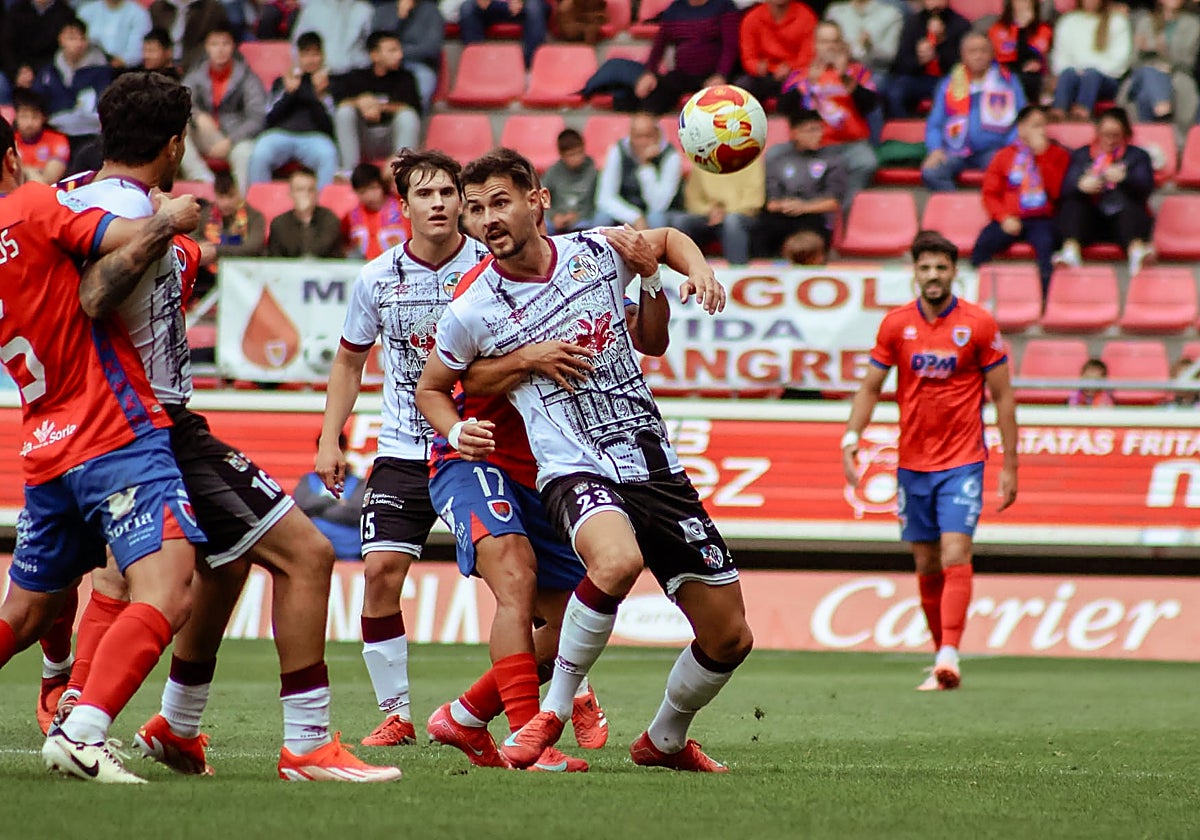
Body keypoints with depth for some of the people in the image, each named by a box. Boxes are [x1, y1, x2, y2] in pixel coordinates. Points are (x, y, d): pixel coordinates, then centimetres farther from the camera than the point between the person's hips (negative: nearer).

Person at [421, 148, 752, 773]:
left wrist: (697, 270, 3)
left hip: (655, 465, 4)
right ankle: (552, 711, -21)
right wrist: (457, 432, -5)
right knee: (617, 560, -40)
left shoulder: (596, 252, 2)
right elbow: (431, 387, 14)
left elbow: (669, 240, 24)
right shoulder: (471, 311, -5)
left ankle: (665, 740, 31)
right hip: (575, 472, -4)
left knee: (730, 637, 4)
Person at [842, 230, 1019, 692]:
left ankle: (949, 656, -23)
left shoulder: (979, 324, -5)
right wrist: (850, 440, -5)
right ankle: (940, 656, 18)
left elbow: (1002, 397, 0)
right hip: (913, 461, 3)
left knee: (955, 558, -16)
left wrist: (1010, 465, -2)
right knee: (927, 566, 8)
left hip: (962, 462, -3)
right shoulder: (896, 324, 2)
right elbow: (870, 388, 9)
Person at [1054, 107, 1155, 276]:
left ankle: (1136, 250, -55)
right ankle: (1071, 249, -45)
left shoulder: (1137, 156, 14)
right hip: (1090, 223, 1)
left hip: (1123, 222, -1)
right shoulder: (1081, 155, 16)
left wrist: (1124, 178, -26)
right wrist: (1081, 185, -24)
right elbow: (1065, 188, 0)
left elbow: (1146, 188, -5)